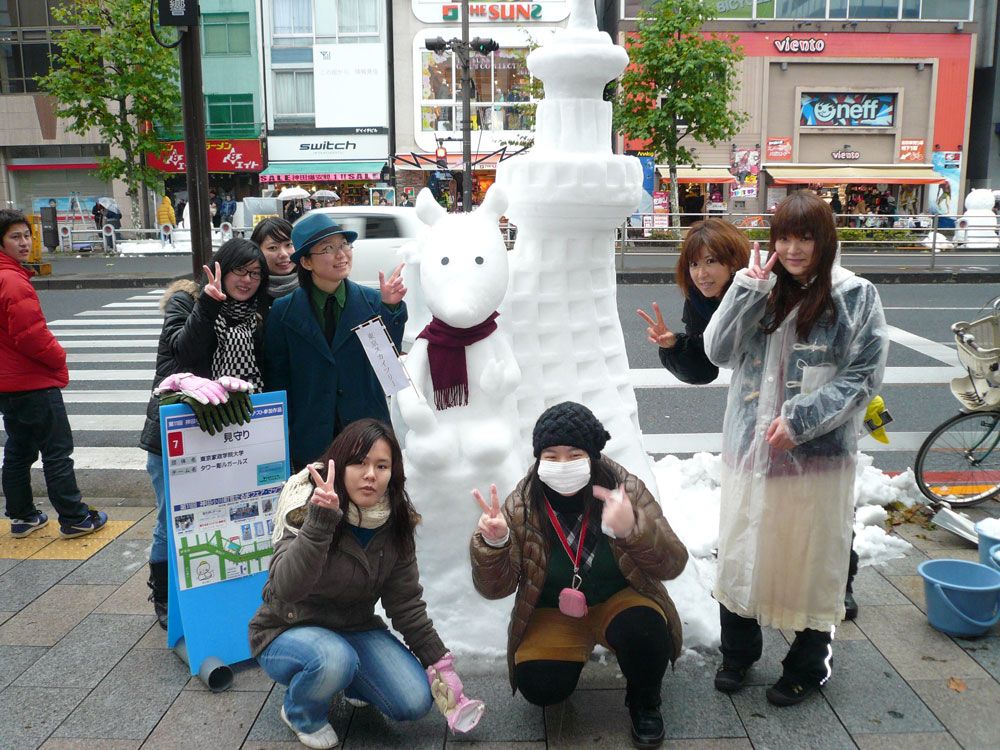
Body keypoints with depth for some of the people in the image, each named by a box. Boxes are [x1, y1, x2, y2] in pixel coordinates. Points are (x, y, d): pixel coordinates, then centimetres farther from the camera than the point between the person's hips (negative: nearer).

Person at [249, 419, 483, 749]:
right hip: (287, 632, -4)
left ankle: (354, 682, 17)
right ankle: (300, 712, -2)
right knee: (333, 659, -36)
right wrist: (320, 521, -50)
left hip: (356, 629, 4)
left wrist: (440, 663, -4)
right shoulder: (305, 510, -23)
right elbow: (287, 589, -39)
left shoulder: (396, 524, -8)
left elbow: (406, 603, -1)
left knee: (415, 702, -14)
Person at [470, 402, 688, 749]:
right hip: (552, 613, 1)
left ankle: (644, 702, 3)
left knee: (645, 633, -32)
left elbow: (673, 564, -21)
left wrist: (632, 530, -42)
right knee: (538, 686, -22)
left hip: (619, 600, 0)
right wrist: (492, 544, -34)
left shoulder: (626, 489, -17)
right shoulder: (522, 506, -15)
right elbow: (496, 588, -11)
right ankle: (576, 650, 15)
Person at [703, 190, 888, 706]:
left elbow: (864, 375, -7)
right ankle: (738, 654, 37)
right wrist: (748, 291, -13)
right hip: (751, 446, 4)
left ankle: (808, 665, 33)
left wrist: (802, 419, -16)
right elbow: (719, 352, -3)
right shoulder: (760, 290, 5)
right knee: (741, 551, 15)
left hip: (817, 454, -3)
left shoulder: (854, 296, -5)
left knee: (810, 558, 9)